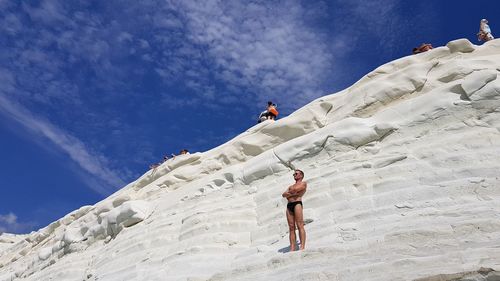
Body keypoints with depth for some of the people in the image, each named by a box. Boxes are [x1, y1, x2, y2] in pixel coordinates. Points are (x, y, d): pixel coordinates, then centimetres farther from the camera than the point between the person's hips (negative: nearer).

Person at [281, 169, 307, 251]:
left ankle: (302, 247, -19)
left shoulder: (303, 183, 12)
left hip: (297, 203, -6)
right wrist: (291, 193, -1)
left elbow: (295, 189, -6)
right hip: (289, 205, 6)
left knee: (300, 226, -14)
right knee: (291, 228, -2)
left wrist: (288, 193, 12)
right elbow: (283, 194, 15)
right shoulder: (291, 186, 31)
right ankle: (292, 249, -7)